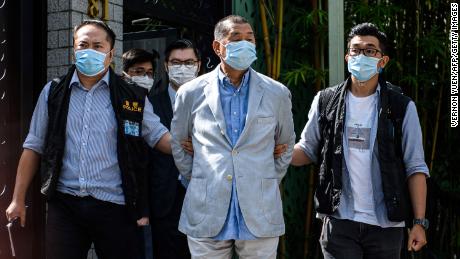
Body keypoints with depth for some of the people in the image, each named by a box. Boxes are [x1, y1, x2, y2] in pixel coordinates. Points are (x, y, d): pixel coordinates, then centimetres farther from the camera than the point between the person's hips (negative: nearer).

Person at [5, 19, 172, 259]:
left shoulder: (132, 98, 4)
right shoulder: (53, 93, 8)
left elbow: (159, 136, 5)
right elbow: (34, 147, 11)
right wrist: (18, 199, 8)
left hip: (114, 206, -1)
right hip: (64, 204, 1)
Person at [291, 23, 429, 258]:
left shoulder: (402, 107, 0)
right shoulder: (325, 102, 4)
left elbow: (415, 168, -1)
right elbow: (307, 151, 11)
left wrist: (419, 222, -7)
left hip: (386, 225, 0)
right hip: (339, 222, 0)